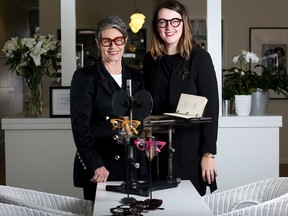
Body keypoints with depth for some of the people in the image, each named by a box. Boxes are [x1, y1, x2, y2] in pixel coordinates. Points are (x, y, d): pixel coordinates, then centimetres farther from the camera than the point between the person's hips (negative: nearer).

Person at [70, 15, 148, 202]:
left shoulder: (136, 78, 13)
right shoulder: (84, 77, -1)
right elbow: (80, 125, -8)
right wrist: (96, 165, -16)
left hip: (134, 166, 4)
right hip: (98, 169, -4)